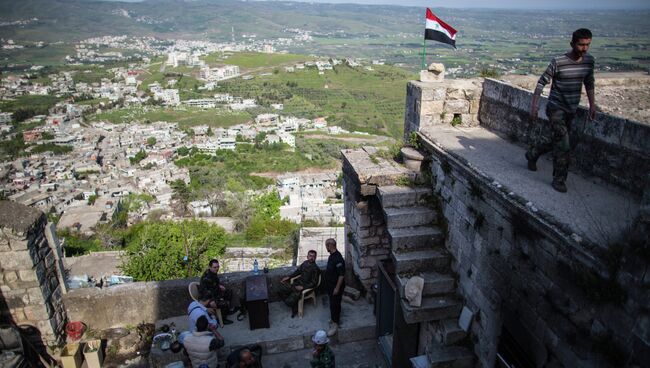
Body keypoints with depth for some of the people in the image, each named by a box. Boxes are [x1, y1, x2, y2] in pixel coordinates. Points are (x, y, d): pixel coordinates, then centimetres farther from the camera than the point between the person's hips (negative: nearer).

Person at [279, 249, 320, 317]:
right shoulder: (305, 263, 4)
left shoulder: (315, 269, -17)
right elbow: (298, 271, 18)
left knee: (289, 301, -19)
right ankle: (293, 304, 11)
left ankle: (295, 308, 16)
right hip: (297, 283, 8)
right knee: (282, 289, -3)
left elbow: (314, 283, -16)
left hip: (305, 288, -8)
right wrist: (288, 277, 9)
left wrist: (302, 287, -23)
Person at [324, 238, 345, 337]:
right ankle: (336, 319, 36)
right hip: (330, 285, 9)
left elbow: (341, 275, -26)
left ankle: (335, 325, 9)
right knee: (333, 303, 21)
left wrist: (337, 288, -22)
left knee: (334, 305, -1)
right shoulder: (332, 255, 2)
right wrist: (328, 285, 21)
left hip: (336, 286, -9)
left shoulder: (338, 258, -28)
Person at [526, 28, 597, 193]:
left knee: (556, 141, 16)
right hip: (556, 108, -6)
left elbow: (589, 83, 14)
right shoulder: (558, 62, -16)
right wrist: (534, 105, -15)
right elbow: (542, 82, -11)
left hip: (571, 110, 6)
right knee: (563, 145, -12)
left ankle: (532, 153, 44)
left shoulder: (589, 60, 1)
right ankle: (559, 179, 2)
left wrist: (592, 105, 11)